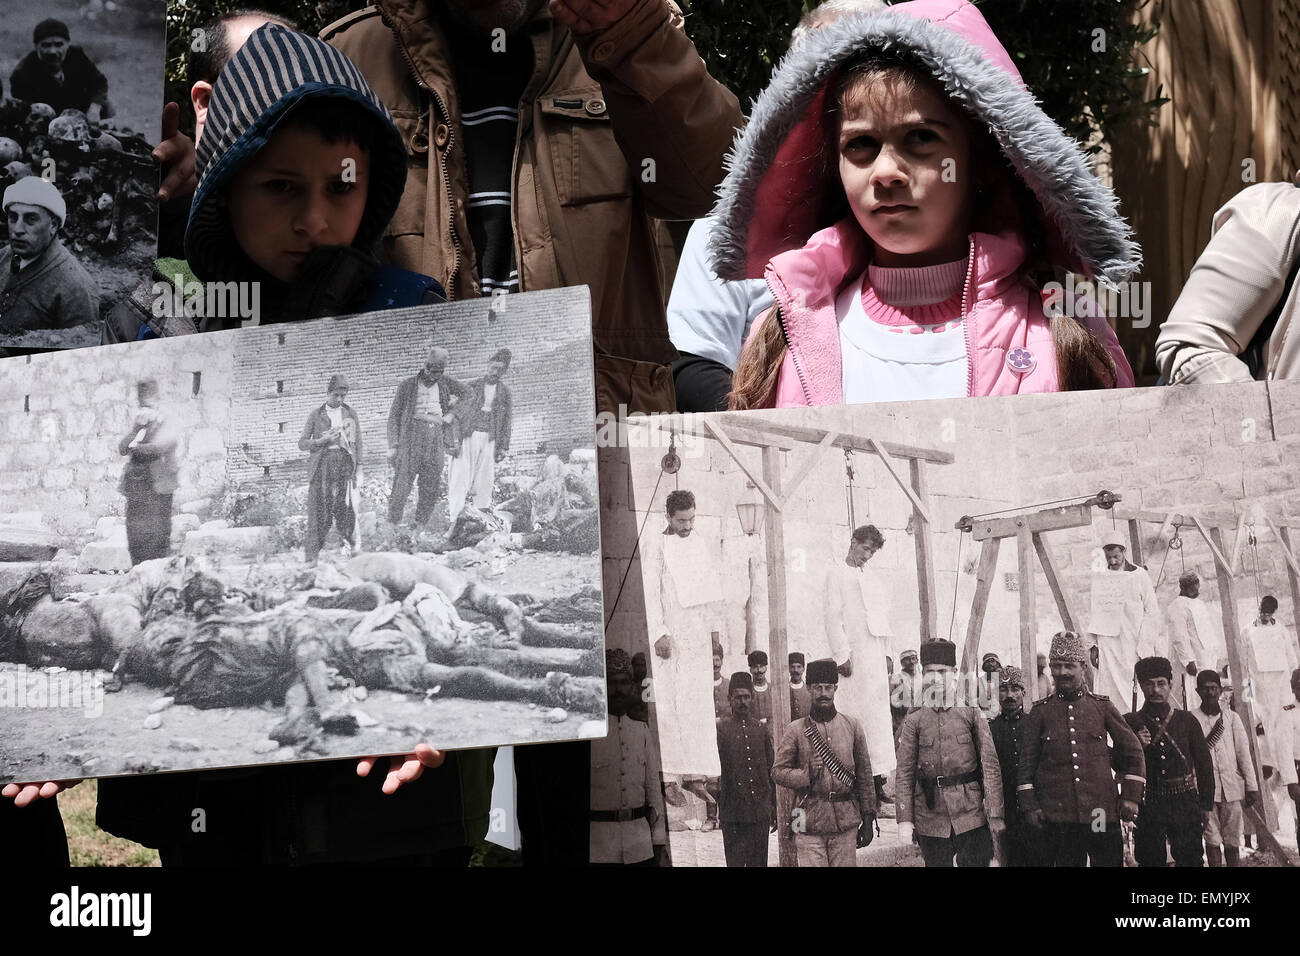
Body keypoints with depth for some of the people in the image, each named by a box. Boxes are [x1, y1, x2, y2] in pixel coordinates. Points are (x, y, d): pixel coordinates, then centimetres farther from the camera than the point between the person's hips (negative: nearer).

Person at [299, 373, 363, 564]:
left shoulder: (351, 414, 14)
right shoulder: (316, 415, 10)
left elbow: (357, 443, 13)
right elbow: (302, 443, 9)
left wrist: (359, 469, 4)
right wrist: (322, 440, -7)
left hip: (345, 463, 1)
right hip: (322, 463, -1)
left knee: (346, 508, -6)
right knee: (319, 510, -7)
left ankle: (356, 552, 6)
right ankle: (311, 556, -7)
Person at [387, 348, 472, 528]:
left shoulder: (445, 383, 14)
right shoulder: (408, 385, 6)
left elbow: (469, 395, 25)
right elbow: (394, 416, 7)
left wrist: (452, 414, 12)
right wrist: (393, 445, -2)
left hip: (437, 439, 3)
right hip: (412, 438, -3)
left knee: (431, 489, -1)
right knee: (402, 484, -10)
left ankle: (420, 527, 4)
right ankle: (393, 524, -7)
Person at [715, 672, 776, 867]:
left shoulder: (762, 729, 11)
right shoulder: (720, 729, -1)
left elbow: (771, 772, 15)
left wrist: (774, 812, 13)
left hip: (761, 813, 4)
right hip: (733, 813, -3)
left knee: (759, 861, 6)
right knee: (735, 861, -1)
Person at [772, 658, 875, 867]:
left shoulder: (852, 726, 8)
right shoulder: (796, 730, 2)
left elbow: (865, 776, 10)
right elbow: (778, 772, 3)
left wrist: (868, 819, 7)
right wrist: (806, 775, -14)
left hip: (846, 824, 2)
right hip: (810, 824, -2)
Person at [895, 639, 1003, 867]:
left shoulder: (971, 714, 4)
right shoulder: (914, 721, 5)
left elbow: (991, 766, 2)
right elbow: (904, 774, 4)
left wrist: (995, 814, -5)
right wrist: (904, 820, -4)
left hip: (971, 816, -1)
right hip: (931, 820, 1)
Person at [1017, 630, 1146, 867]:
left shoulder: (1102, 706, 7)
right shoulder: (1040, 711, 6)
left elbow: (1133, 750, 11)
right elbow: (1026, 762, 8)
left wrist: (1131, 795, 3)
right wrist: (1029, 806, 1)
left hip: (1101, 812, 0)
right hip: (1057, 816, 0)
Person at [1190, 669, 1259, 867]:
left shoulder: (1231, 717, 7)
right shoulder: (1191, 718, 0)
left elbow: (1243, 753, 7)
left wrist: (1252, 787, 5)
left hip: (1232, 787, 2)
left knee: (1232, 842, 4)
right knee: (1212, 840, -1)